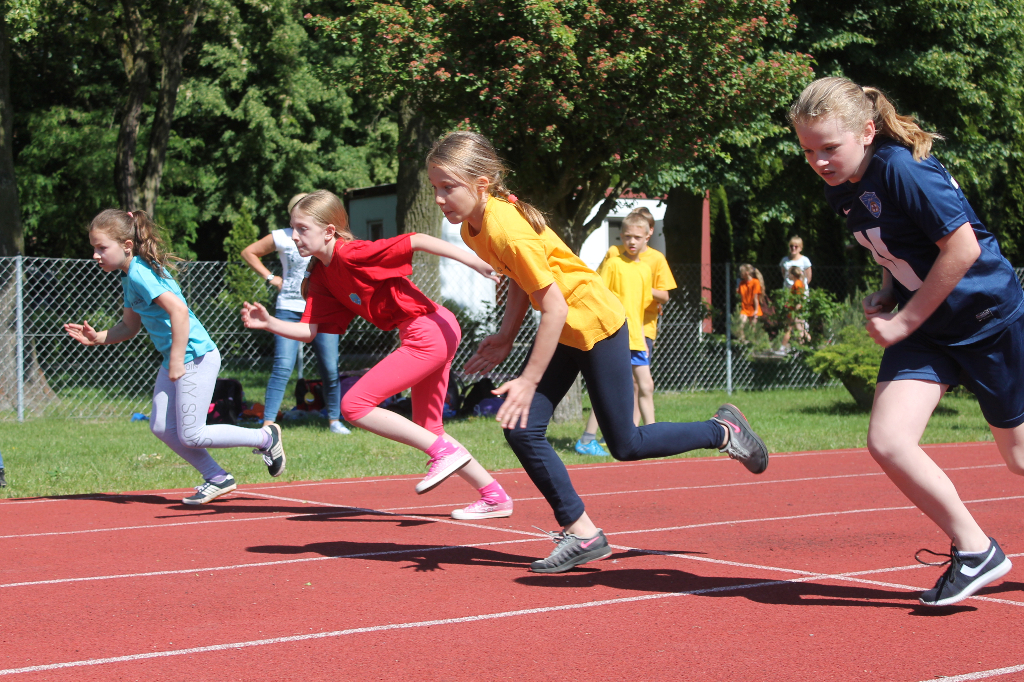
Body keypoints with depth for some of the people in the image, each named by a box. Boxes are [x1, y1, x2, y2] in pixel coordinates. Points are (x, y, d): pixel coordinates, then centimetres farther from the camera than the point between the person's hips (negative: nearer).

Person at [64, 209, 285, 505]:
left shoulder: (139, 273, -19)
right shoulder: (129, 277, 13)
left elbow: (178, 309, -29)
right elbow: (130, 326, 22)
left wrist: (177, 361, -26)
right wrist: (97, 337, 5)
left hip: (196, 356, -10)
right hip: (175, 358, 10)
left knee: (191, 436, -5)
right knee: (161, 426, 7)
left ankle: (265, 438, 10)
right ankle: (217, 478, 15)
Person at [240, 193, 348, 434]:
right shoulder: (282, 238, 2)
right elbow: (249, 252, 13)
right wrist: (270, 277, 5)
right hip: (289, 309, -2)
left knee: (330, 369, 1)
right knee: (282, 367, -13)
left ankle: (334, 420, 19)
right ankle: (268, 424, -13)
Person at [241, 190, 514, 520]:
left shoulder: (351, 254, -16)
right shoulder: (321, 276, 10)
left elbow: (417, 240, -22)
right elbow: (308, 330, 8)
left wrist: (475, 262, -26)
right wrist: (269, 323, -8)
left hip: (428, 330, -10)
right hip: (431, 336, 10)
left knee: (354, 405, -11)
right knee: (427, 429, 19)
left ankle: (444, 452, -6)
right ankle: (494, 497, 25)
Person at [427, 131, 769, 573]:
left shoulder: (508, 228, -30)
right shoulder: (472, 228, -3)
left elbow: (554, 306, -28)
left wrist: (529, 380, -25)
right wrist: (505, 337, 4)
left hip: (596, 322, -9)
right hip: (563, 330, 9)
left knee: (625, 445, 2)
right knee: (521, 430, -4)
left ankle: (723, 431, 24)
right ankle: (582, 533, 6)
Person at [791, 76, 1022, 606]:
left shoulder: (902, 169, -23)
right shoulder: (841, 190, 2)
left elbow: (963, 246, -24)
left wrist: (904, 321, -18)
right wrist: (887, 294, -1)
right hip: (924, 330, 7)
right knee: (886, 441, -13)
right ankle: (973, 550, 0)